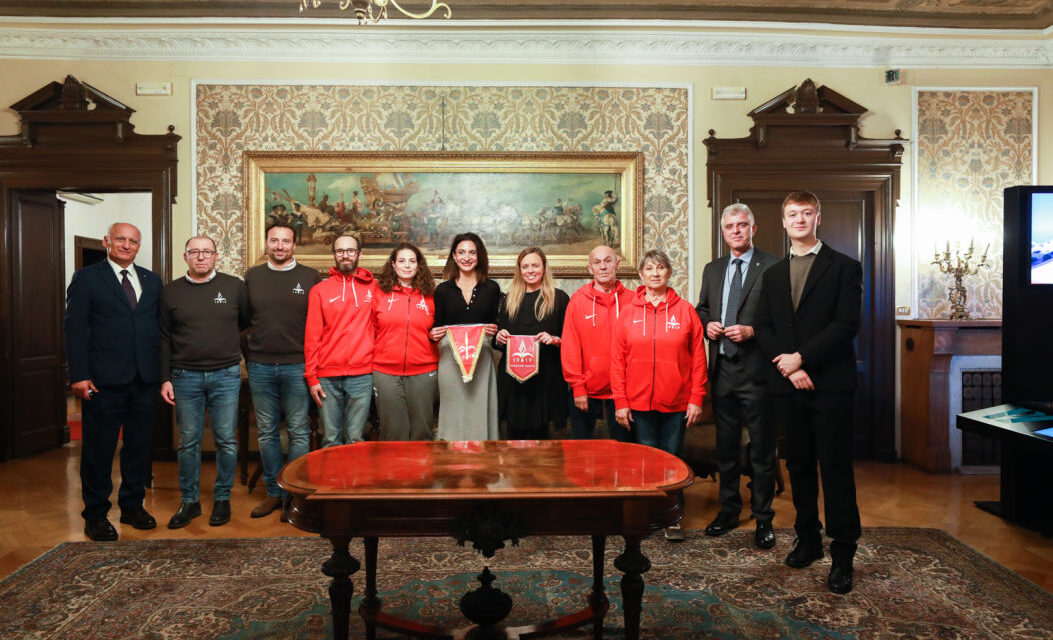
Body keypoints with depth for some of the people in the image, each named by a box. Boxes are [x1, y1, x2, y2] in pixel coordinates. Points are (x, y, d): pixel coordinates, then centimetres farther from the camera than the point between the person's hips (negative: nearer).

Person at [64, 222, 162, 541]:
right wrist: (79, 375, -12)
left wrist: (162, 370, 2)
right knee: (99, 448, 5)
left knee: (140, 445, 11)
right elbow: (74, 328, -4)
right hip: (104, 380, -4)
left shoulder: (152, 280, 12)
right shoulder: (87, 278, 1)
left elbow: (160, 325, 10)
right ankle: (95, 515, 18)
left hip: (144, 378, 4)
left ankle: (133, 506, 26)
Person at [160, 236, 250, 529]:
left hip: (226, 375, -1)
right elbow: (164, 339, 6)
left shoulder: (234, 286, 2)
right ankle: (189, 501, 20)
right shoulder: (171, 292, 6)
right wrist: (165, 378, 2)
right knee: (188, 442, 7)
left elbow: (249, 322, 12)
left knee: (226, 440, 3)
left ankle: (222, 499, 17)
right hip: (185, 377, 1)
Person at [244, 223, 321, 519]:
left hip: (296, 366, -2)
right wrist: (247, 356, 7)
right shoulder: (252, 276, 9)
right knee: (267, 432, 10)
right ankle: (273, 492, 21)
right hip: (260, 367, 3)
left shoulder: (310, 277, 2)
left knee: (298, 432, 2)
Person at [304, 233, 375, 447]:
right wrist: (311, 377, 1)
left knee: (355, 439, 4)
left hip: (361, 375, 0)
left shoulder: (372, 288, 7)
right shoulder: (320, 290, 7)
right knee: (331, 440, 6)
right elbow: (311, 336, 6)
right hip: (327, 377, 1)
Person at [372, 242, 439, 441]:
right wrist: (375, 354, 1)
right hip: (386, 372, -1)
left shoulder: (429, 295, 7)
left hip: (423, 373, 1)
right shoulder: (380, 293, 4)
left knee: (422, 432, 8)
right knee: (393, 433, 6)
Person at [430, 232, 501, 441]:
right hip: (450, 356, 0)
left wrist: (494, 330, -11)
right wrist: (435, 335, -10)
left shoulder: (491, 288, 9)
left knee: (480, 407, -1)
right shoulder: (443, 290, 9)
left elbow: (496, 324, 10)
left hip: (481, 356, 0)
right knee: (454, 410, 1)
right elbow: (437, 328, 11)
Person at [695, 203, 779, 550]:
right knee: (725, 445, 15)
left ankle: (763, 518, 17)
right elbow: (701, 309, 21)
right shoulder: (712, 269, 14)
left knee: (762, 449, 4)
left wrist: (752, 331, -19)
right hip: (722, 368, 5)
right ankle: (729, 509, 30)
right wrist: (707, 325, 1)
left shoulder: (772, 266, -5)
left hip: (756, 369, -5)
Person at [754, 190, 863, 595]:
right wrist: (787, 364, -8)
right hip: (787, 384, 4)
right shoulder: (773, 274, 14)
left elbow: (846, 324, -10)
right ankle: (807, 539, 25)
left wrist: (801, 357, -15)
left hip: (830, 383, -4)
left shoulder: (844, 268, 0)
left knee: (835, 467, -2)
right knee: (799, 465, 12)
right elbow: (763, 329, 8)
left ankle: (842, 555, 7)